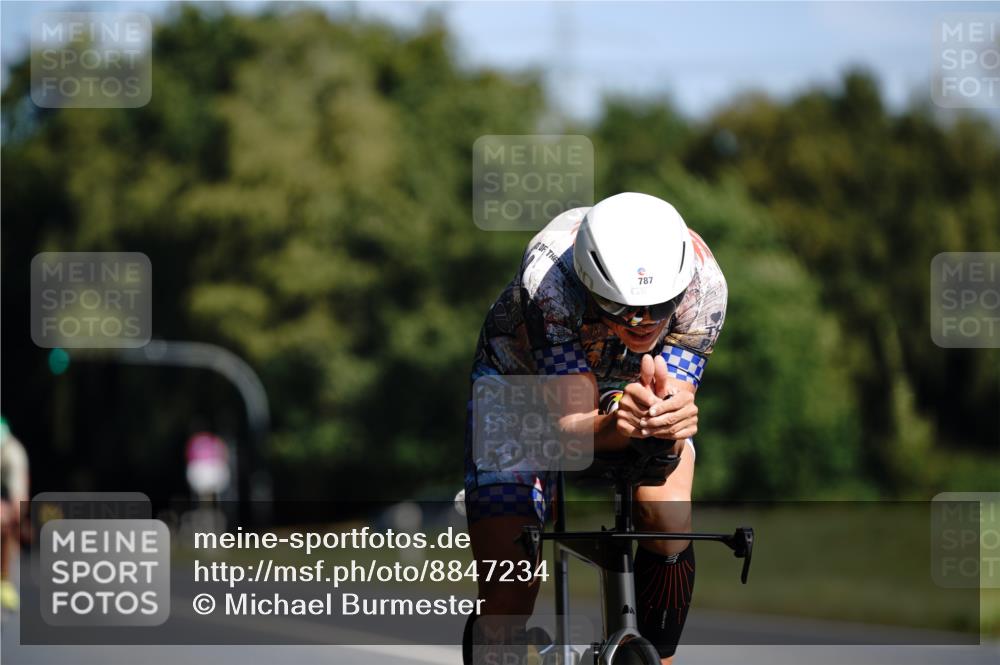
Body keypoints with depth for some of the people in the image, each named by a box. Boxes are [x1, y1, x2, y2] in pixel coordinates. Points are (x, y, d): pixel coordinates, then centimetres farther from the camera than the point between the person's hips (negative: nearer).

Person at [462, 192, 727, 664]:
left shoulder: (702, 285, -33)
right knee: (507, 593, -12)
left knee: (669, 519, -27)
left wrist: (670, 417, -59)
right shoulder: (550, 276, -40)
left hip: (633, 385, 2)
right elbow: (568, 420, -41)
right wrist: (614, 426, -63)